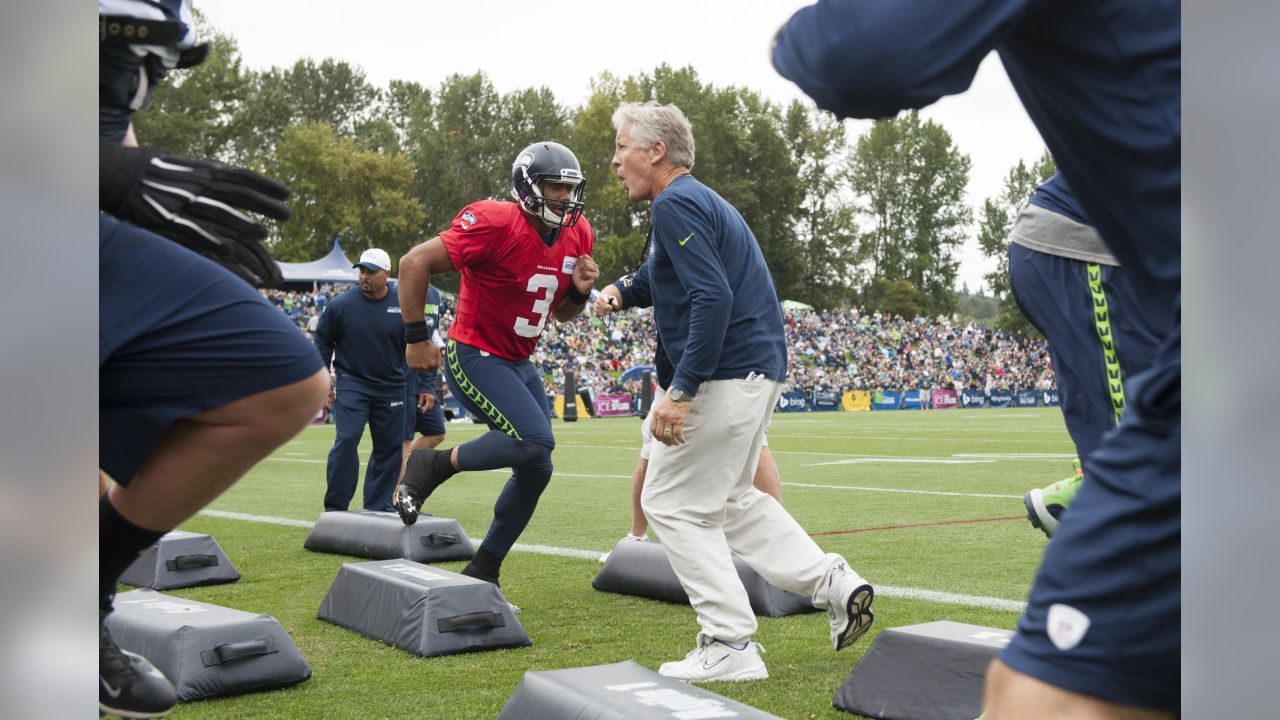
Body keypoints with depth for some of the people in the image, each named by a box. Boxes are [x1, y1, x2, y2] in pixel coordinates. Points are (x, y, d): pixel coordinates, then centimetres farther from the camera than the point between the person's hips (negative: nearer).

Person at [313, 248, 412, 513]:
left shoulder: (403, 306, -4)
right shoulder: (340, 304, -7)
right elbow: (323, 343, 4)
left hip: (391, 389, 2)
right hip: (351, 384, -2)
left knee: (389, 447, 6)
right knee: (346, 440, -14)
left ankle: (377, 507, 19)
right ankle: (335, 508, -5)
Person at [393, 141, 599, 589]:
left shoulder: (578, 236, 2)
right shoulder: (495, 224, -22)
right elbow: (415, 263, -21)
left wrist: (581, 290, -9)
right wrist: (416, 338, -18)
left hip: (519, 363, 8)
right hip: (474, 357, -8)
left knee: (536, 471, 7)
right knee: (535, 441, -25)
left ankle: (483, 570, 23)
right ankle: (434, 465, -2)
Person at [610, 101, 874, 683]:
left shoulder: (675, 205, -12)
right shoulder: (701, 201, 19)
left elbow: (713, 299, -23)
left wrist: (681, 391, -24)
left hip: (727, 375, -10)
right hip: (757, 371, 10)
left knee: (672, 502, -1)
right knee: (728, 499, 21)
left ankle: (729, 646, 1)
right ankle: (835, 584, 16)